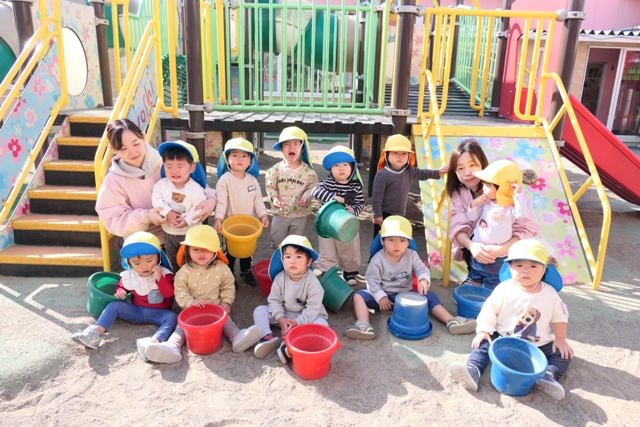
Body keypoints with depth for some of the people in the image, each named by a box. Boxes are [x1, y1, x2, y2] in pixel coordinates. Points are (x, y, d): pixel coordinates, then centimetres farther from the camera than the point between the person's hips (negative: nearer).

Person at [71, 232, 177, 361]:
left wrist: (160, 278, -31)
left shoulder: (164, 273, -11)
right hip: (136, 310, 4)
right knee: (113, 306, -11)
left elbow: (169, 294, -21)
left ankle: (154, 341, -60)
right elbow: (120, 286, 19)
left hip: (159, 313, -4)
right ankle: (95, 333, -27)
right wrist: (119, 291, -5)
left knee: (172, 317, -34)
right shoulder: (128, 276, -2)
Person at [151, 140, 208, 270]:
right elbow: (157, 201, -13)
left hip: (190, 233, -4)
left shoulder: (196, 188, -21)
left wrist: (187, 220, -29)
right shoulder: (161, 184, -10)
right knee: (173, 262, 23)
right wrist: (168, 213, -25)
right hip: (168, 232, 4)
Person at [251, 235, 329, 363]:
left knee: (322, 324, -33)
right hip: (285, 315, 4)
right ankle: (268, 337, -27)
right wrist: (281, 320, -21)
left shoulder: (312, 282, -22)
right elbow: (274, 300, -9)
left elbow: (313, 308, -22)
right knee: (259, 310, -7)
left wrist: (298, 322, -28)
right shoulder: (280, 278, -12)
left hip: (307, 317, -4)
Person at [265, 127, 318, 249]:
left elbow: (312, 187, -5)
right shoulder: (276, 169, -8)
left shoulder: (308, 170, -11)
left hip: (300, 214, 0)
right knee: (276, 240, 11)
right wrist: (274, 197, -20)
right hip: (280, 212, 1)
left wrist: (306, 197, -22)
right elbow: (270, 185, -3)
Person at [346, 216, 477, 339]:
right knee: (359, 295, -28)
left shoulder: (411, 255, -2)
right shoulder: (378, 259, -12)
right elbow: (372, 280, -11)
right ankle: (364, 325, -47)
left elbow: (422, 269, -12)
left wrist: (423, 280, -36)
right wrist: (381, 297, -25)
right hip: (383, 296, -2)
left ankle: (452, 321, -23)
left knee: (430, 296, -17)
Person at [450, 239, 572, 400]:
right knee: (484, 344, -20)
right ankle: (472, 370, -35)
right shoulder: (504, 289, -13)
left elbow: (559, 317, 6)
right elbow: (490, 309, -10)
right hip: (503, 338, -2)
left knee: (563, 355, -9)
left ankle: (549, 376, -25)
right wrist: (483, 331, -17)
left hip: (538, 344, 2)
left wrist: (560, 339, 4)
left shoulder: (550, 294, -7)